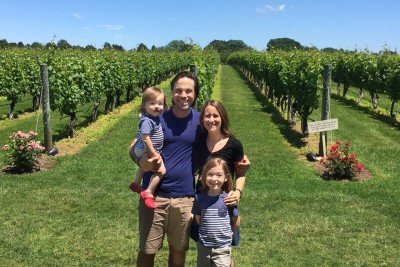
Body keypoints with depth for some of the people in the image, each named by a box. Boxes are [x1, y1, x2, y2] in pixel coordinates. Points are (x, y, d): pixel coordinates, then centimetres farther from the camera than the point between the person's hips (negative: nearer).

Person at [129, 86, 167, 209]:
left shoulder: (155, 117, 0)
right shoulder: (147, 121, -29)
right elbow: (145, 138, -32)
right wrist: (153, 154, -26)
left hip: (143, 151, 10)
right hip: (146, 152, -10)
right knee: (161, 170, -21)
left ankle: (136, 184, 56)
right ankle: (148, 193, -13)